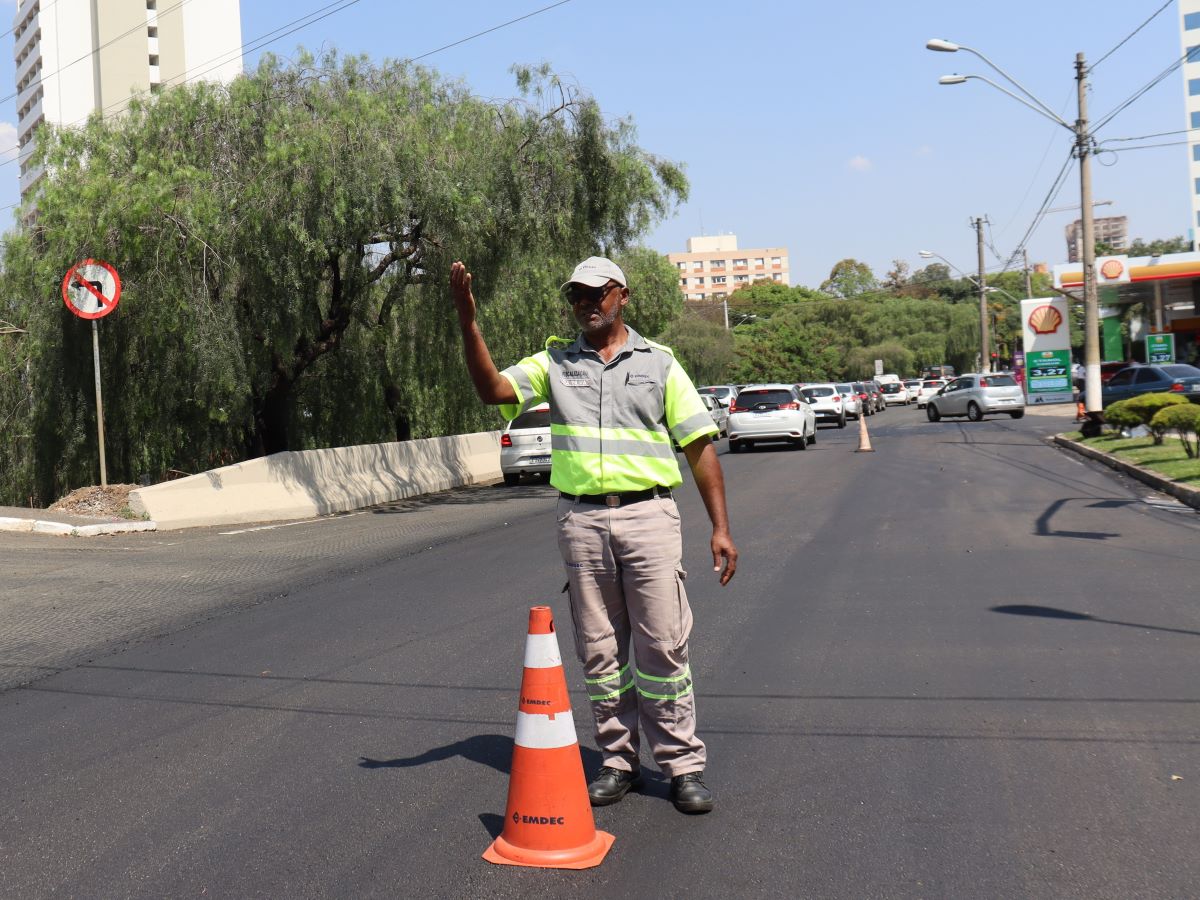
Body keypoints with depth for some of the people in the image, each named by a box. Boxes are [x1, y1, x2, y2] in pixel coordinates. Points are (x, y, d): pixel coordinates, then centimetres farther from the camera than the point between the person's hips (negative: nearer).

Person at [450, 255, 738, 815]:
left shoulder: (659, 363, 7)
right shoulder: (554, 363, 11)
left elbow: (700, 447, 5)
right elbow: (494, 389, -5)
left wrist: (721, 528, -2)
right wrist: (467, 320, -17)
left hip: (648, 516, -2)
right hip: (581, 521, 2)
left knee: (663, 647, -2)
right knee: (599, 652, 8)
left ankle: (683, 765, 10)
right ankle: (617, 762, 21)